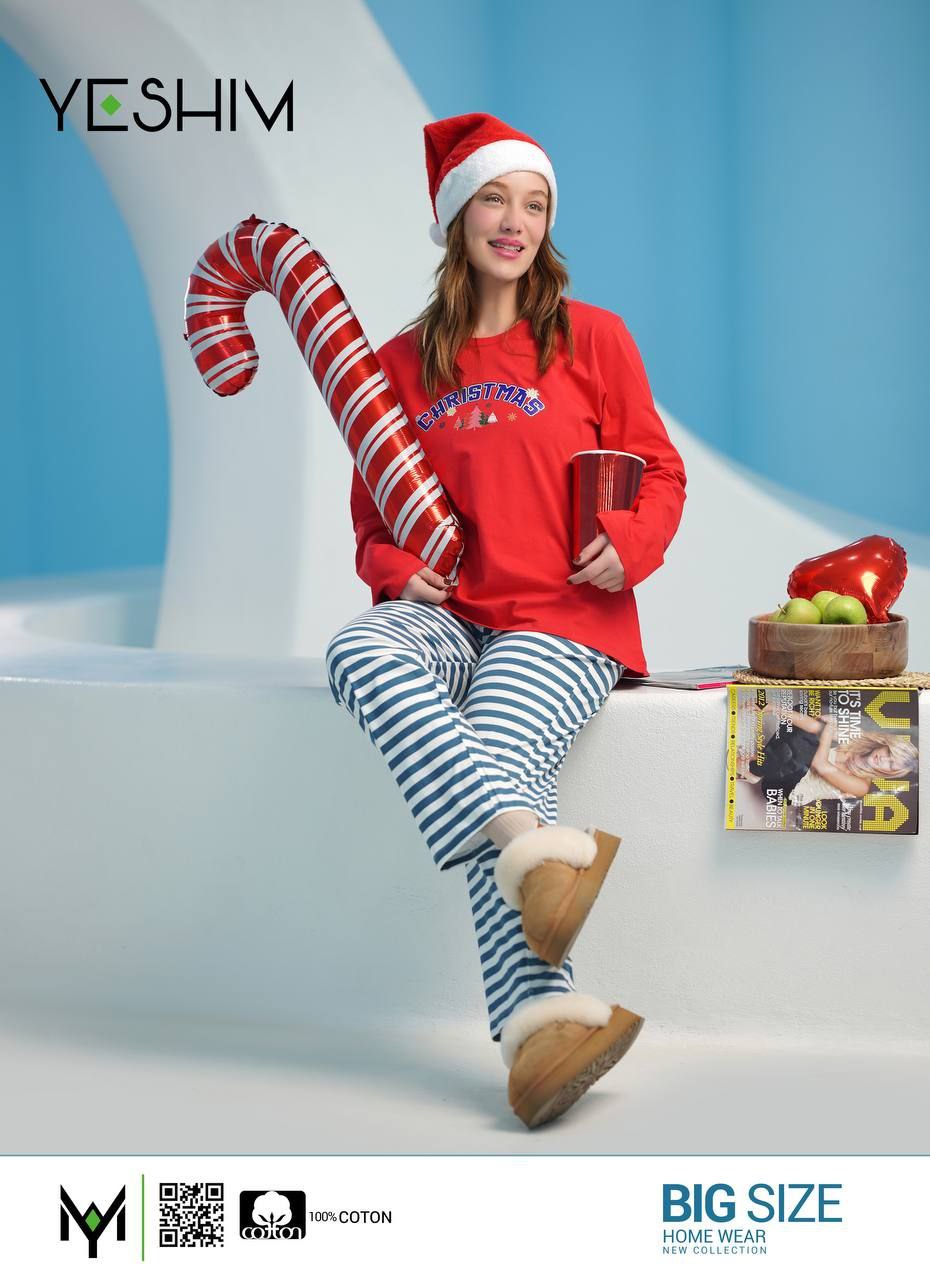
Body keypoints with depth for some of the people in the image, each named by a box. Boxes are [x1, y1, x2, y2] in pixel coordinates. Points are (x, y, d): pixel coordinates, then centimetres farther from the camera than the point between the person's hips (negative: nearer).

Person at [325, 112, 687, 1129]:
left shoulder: (591, 337, 10)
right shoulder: (401, 365, 15)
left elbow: (660, 472, 12)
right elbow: (373, 514, 21)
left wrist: (630, 541, -9)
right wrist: (394, 571, -2)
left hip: (561, 619, -2)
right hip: (445, 615, 2)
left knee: (497, 754, -32)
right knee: (358, 650, -34)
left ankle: (532, 1027, -45)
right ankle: (536, 848, -51)